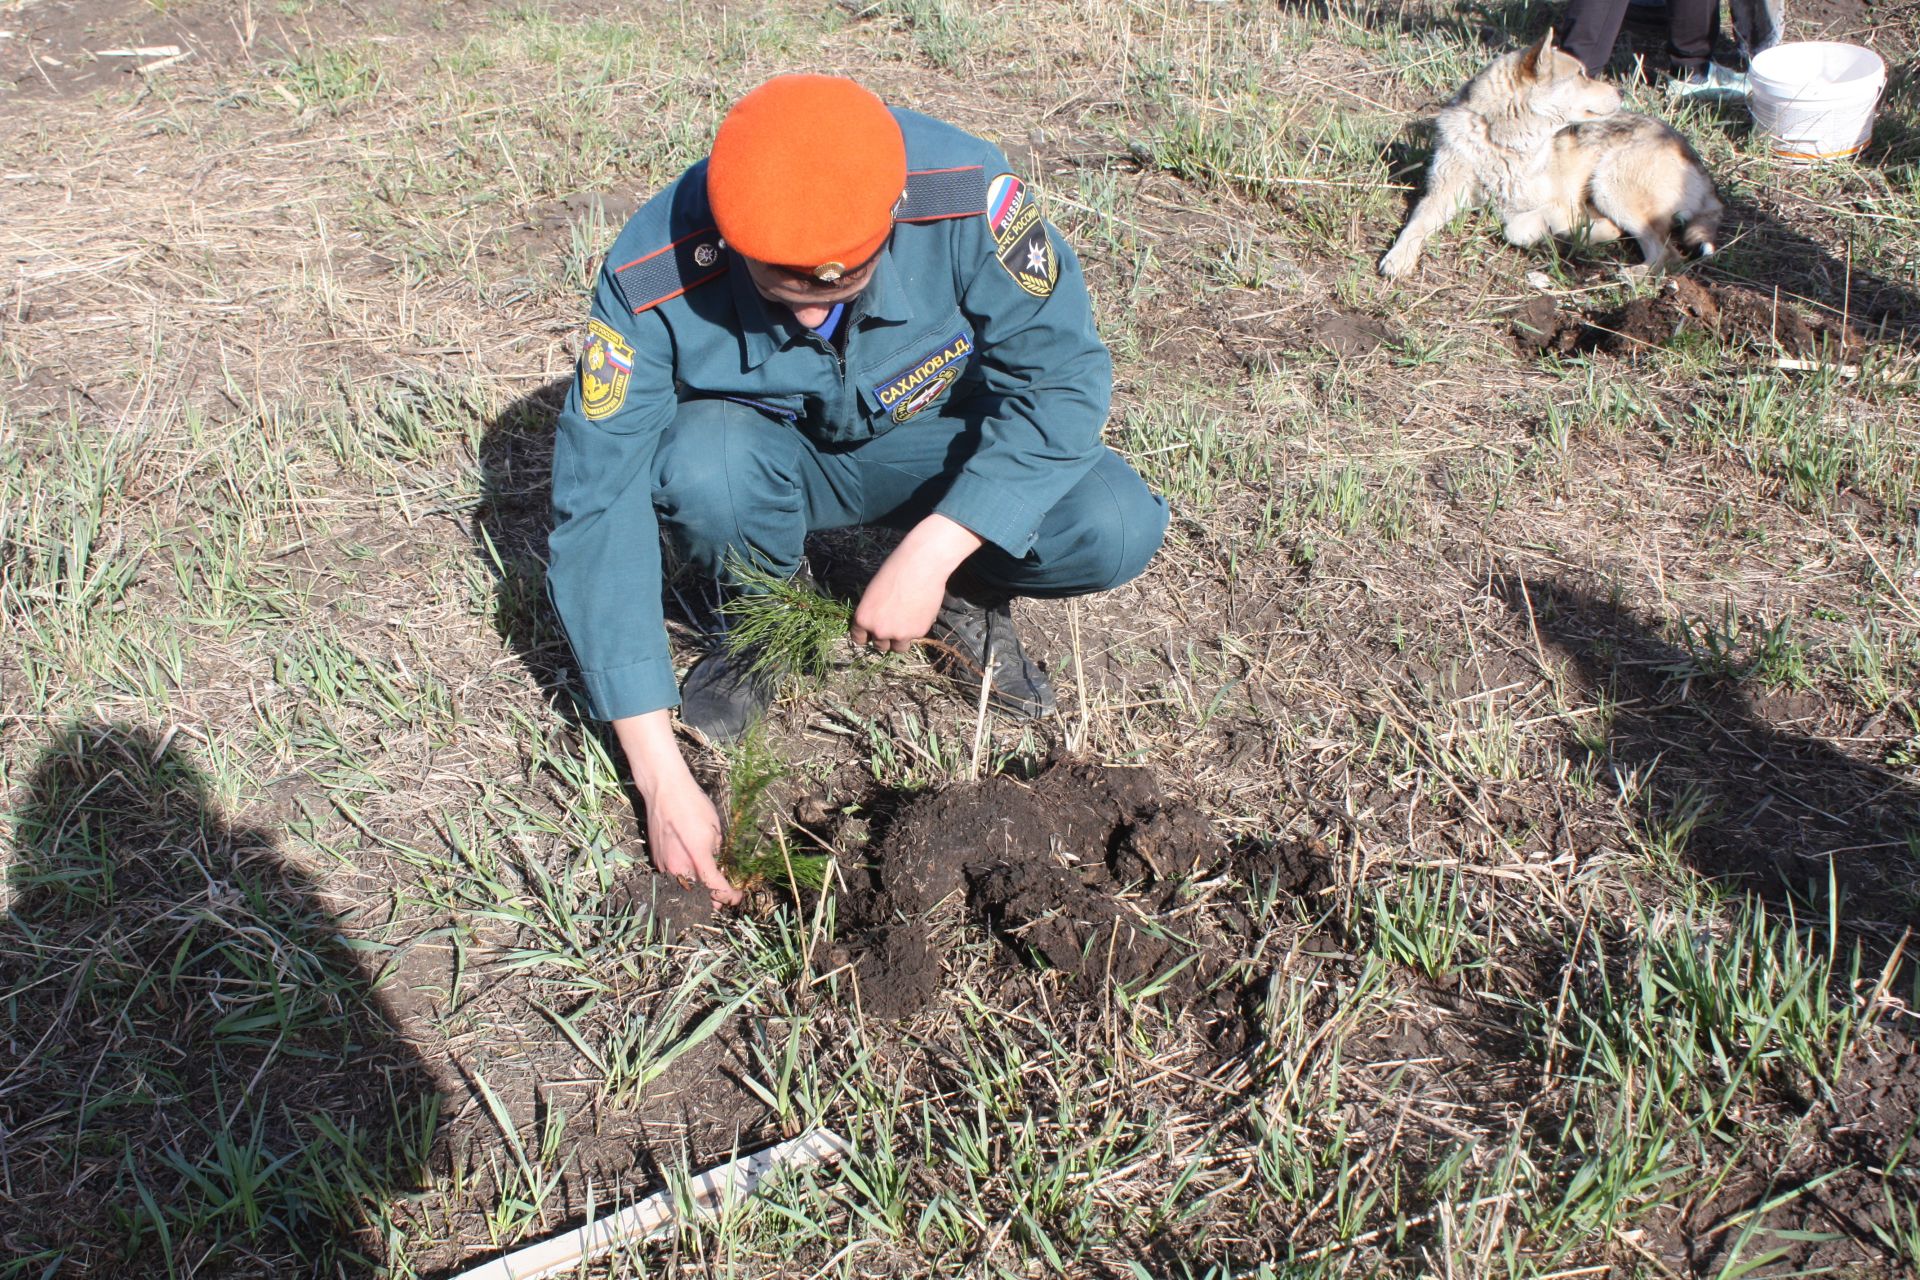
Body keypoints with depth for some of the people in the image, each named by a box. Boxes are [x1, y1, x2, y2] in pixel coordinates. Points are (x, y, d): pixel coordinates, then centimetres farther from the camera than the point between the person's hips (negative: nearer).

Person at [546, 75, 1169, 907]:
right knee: (702, 469, -36)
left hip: (937, 445, 0)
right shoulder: (655, 280, -30)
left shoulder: (964, 193, -31)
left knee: (1116, 532, -26)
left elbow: (1063, 376, -23)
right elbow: (596, 515, -29)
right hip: (769, 454, 0)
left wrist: (928, 556, -35)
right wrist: (661, 777, -32)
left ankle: (963, 594, 7)